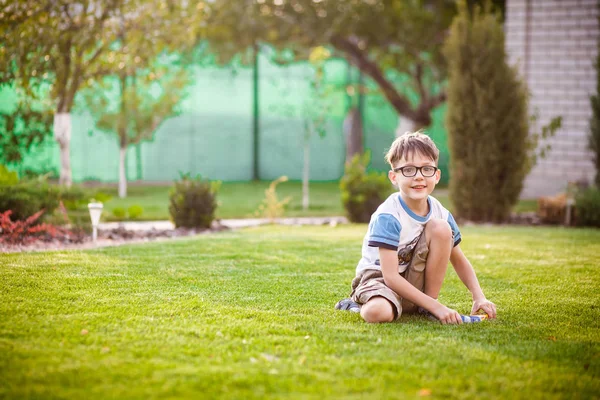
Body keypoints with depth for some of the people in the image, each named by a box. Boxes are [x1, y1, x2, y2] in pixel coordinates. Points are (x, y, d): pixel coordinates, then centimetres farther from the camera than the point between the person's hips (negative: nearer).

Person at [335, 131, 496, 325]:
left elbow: (459, 261, 9)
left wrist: (479, 297, -9)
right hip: (379, 279, -5)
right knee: (378, 312, -40)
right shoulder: (387, 217, -22)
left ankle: (427, 302, -6)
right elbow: (390, 277, -25)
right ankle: (362, 304, 0)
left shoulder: (440, 213, -3)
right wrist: (436, 307, -30)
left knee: (440, 227, -15)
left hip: (415, 284, 5)